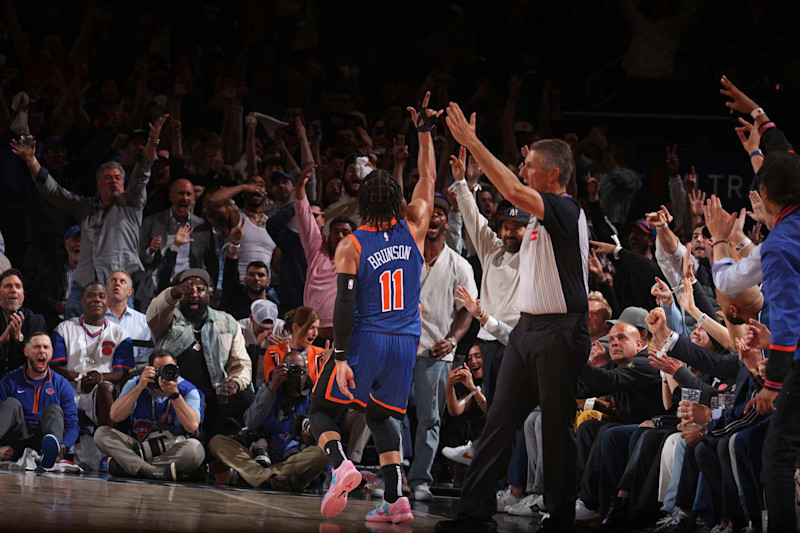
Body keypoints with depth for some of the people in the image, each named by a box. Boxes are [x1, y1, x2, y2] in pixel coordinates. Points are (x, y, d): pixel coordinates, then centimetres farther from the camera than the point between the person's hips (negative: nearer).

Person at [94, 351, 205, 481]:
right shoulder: (135, 384, 1)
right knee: (101, 433, -19)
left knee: (195, 448, -35)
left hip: (172, 451, -2)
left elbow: (192, 426, -20)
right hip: (138, 446, 2)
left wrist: (174, 394, -25)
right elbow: (115, 416, -12)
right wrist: (140, 387, -18)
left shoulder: (188, 391, -4)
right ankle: (157, 471, -40)